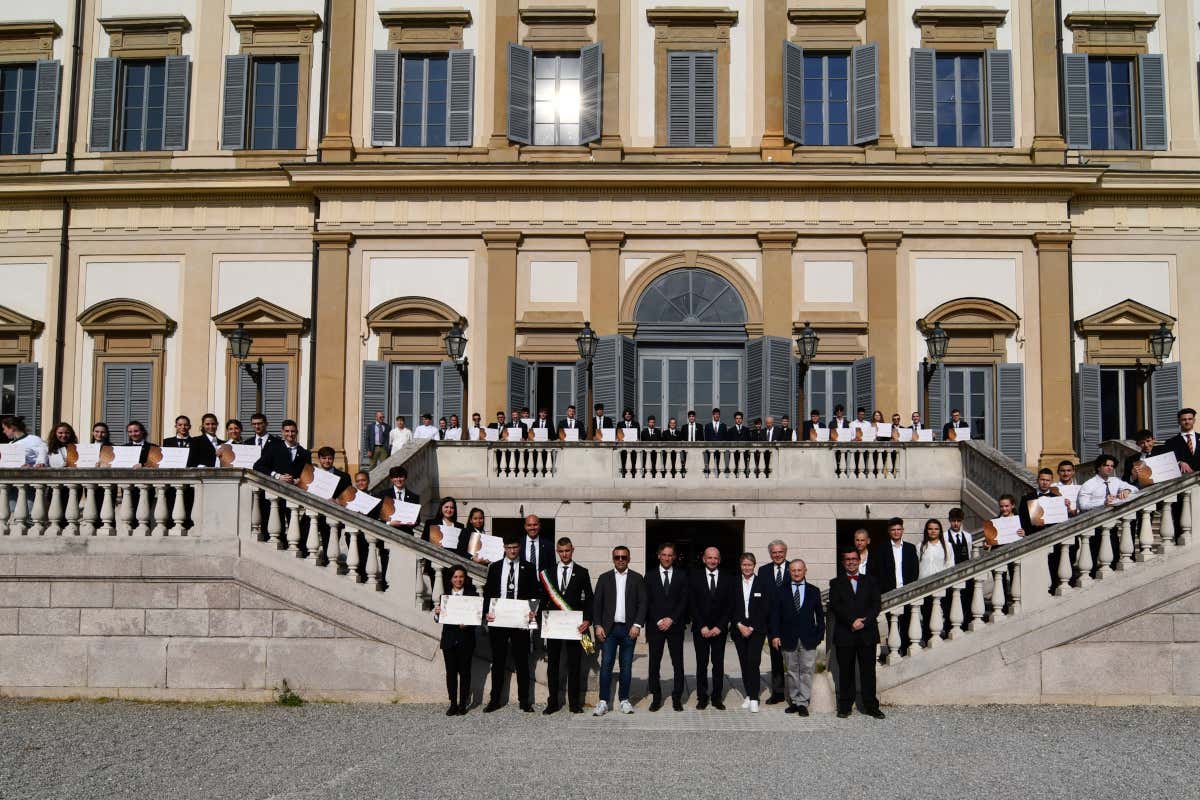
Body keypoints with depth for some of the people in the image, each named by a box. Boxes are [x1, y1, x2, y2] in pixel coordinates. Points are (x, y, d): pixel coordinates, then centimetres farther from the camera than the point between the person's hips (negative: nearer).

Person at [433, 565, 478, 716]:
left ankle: (463, 704, 9)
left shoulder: (472, 594, 1)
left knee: (464, 671, 2)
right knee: (451, 671, 4)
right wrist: (437, 613, -16)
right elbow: (438, 618, 6)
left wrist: (468, 624, -22)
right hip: (449, 638, 2)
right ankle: (453, 703, 10)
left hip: (465, 639, -2)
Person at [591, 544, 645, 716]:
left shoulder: (637, 579, 7)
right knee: (606, 664, -4)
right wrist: (598, 626, -3)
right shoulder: (604, 578, 9)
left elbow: (642, 603, 3)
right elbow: (596, 603, 6)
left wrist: (637, 625, -8)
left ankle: (624, 700, 13)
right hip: (609, 629, 0)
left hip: (629, 629, 0)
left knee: (626, 666, 4)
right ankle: (603, 702, -2)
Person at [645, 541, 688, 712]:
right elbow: (647, 602, 3)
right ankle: (656, 698, 8)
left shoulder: (682, 575, 7)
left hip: (675, 625, 0)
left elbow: (684, 600, 2)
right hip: (655, 626, 0)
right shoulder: (650, 576, 7)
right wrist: (658, 621, -7)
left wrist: (672, 619, -9)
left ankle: (677, 698, 8)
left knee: (678, 664, 1)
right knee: (654, 663, 1)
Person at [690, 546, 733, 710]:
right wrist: (702, 627, -8)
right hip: (700, 629, -1)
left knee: (719, 664, 2)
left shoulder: (727, 579, 5)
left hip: (720, 629, 1)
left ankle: (717, 697, 8)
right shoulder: (695, 578, 2)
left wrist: (720, 627, -7)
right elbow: (692, 605, -1)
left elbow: (729, 606, 2)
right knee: (701, 664, 3)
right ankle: (702, 697, 9)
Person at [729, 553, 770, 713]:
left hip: (757, 630, -3)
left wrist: (751, 628, -8)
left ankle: (754, 699, -12)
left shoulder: (764, 584, 1)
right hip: (738, 630, 3)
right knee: (744, 663, 4)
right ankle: (749, 695, 14)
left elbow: (765, 610, -2)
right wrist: (739, 625, -7)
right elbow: (731, 609, 7)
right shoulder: (734, 585, 7)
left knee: (753, 662, -13)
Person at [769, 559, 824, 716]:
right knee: (792, 672, 6)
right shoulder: (781, 592, 6)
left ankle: (803, 703, 1)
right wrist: (775, 635, -5)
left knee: (806, 671, -3)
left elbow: (820, 615, 10)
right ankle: (794, 701, 13)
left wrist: (820, 635, 2)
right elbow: (775, 615, 4)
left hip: (808, 639, 0)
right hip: (788, 639, 0)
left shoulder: (814, 592, 8)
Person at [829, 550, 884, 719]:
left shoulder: (870, 581, 13)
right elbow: (835, 606, -4)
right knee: (846, 672, 3)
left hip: (867, 634, 1)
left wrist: (863, 621, -12)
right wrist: (852, 621, -16)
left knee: (868, 671, 1)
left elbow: (876, 605, 3)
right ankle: (845, 707, 9)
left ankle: (871, 706, 7)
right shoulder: (836, 583, 9)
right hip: (844, 635, -1)